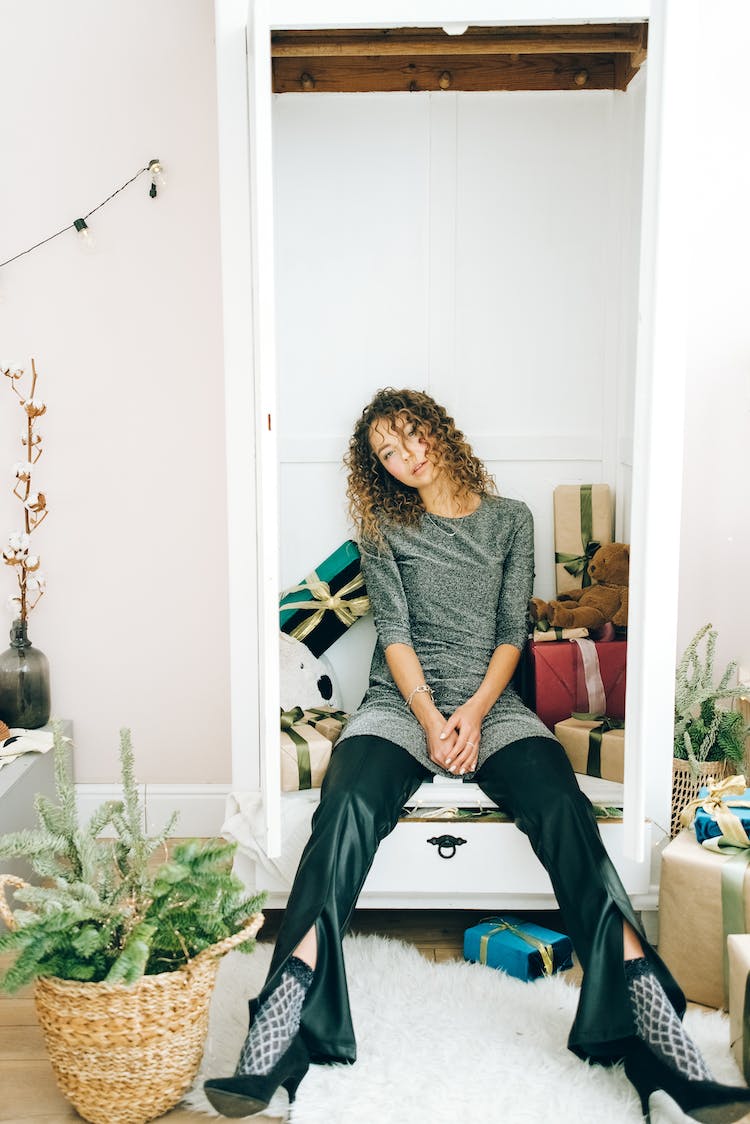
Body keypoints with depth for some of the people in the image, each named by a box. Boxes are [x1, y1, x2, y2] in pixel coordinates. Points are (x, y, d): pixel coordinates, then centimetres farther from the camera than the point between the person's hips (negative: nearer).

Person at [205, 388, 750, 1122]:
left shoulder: (510, 520, 13)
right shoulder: (385, 528, 10)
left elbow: (512, 630, 7)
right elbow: (394, 629, 0)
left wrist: (475, 710, -10)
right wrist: (431, 719, -14)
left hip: (490, 703, 1)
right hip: (399, 701, 0)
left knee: (563, 808, -29)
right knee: (347, 808, -31)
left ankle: (651, 1026, -34)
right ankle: (278, 1039, -36)